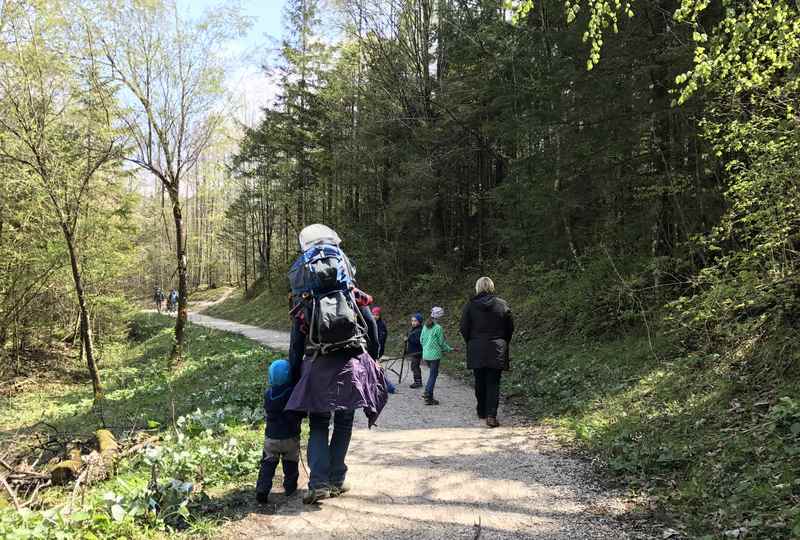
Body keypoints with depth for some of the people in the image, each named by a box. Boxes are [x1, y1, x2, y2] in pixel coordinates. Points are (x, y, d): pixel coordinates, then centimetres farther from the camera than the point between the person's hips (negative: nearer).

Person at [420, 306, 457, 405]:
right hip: (434, 355, -7)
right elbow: (442, 342, -7)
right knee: (433, 375, 1)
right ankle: (429, 398, 1)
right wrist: (451, 349, 7)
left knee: (432, 373, 21)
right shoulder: (438, 328, -14)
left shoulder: (425, 326, 6)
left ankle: (427, 392, 23)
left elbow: (421, 339, 12)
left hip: (425, 354, 7)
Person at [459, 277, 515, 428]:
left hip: (476, 349, 1)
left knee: (480, 382, 14)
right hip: (497, 350, -1)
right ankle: (491, 415, -9)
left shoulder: (470, 305, -3)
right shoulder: (502, 304, -1)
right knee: (493, 383, 1)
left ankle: (482, 412, 25)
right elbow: (510, 328, 4)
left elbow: (464, 328, -1)